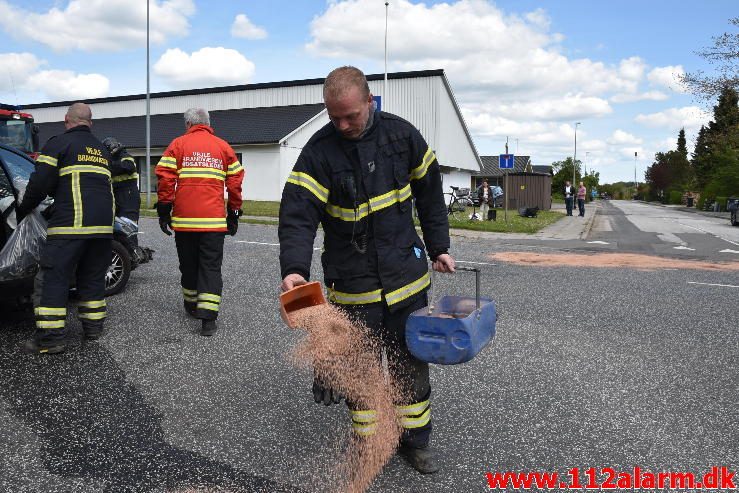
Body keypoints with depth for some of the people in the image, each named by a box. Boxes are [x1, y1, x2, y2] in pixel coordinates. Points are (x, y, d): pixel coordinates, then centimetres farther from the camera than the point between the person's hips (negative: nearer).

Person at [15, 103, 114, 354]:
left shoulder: (59, 143, 0)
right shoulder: (101, 149, 21)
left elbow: (40, 184, -6)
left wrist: (23, 210, 8)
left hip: (70, 224, -6)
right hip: (103, 224, 6)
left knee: (52, 278, -2)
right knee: (93, 277, 16)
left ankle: (51, 336, -4)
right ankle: (93, 326, 21)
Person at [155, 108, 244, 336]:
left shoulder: (178, 144, 5)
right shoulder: (223, 147, 9)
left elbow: (165, 178, -3)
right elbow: (235, 182, 7)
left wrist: (164, 211, 2)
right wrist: (234, 214, 15)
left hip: (184, 219, 0)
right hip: (214, 220, 0)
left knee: (188, 264, 16)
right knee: (211, 266, 0)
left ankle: (191, 306, 32)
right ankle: (208, 317, -10)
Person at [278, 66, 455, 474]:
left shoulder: (401, 134, -4)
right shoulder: (319, 150, -12)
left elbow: (429, 192, 7)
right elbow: (298, 213, -20)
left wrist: (439, 247, 8)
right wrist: (294, 268, -35)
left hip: (405, 273, 2)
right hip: (353, 281, -2)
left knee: (411, 359, 12)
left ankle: (415, 438, 30)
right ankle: (366, 442, 27)